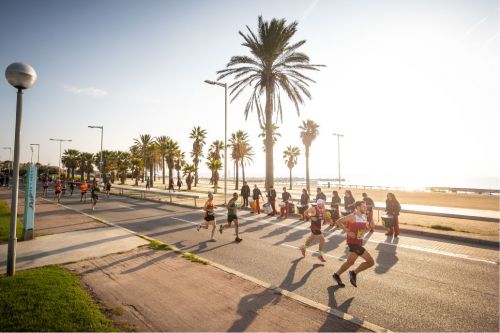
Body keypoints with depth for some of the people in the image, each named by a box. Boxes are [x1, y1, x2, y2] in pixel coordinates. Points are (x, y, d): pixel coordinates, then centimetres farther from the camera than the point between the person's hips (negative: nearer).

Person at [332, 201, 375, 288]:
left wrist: (370, 226, -1)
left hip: (359, 242, 9)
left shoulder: (364, 217, 10)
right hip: (353, 242, -9)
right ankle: (354, 273, 5)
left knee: (350, 262, 18)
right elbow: (338, 221, -17)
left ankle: (337, 275, 32)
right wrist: (348, 232, -21)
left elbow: (364, 230, 19)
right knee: (370, 262, -9)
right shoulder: (352, 216, -16)